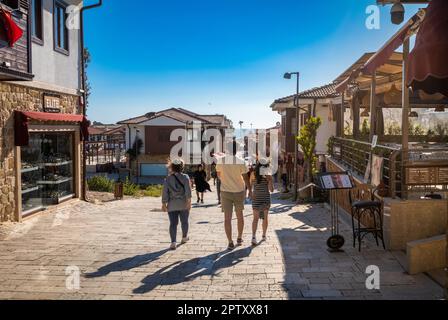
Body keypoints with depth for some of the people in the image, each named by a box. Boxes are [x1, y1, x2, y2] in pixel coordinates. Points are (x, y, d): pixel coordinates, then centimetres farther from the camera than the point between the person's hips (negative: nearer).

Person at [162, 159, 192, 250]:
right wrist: (189, 201, -15)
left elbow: (165, 192, 1)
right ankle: (184, 237, 35)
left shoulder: (168, 179, 3)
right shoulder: (185, 177, -1)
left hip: (172, 204, 0)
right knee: (184, 221, 17)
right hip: (184, 203, 0)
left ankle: (173, 242, -15)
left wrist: (164, 204, 5)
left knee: (173, 223, -2)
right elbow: (188, 190, -12)